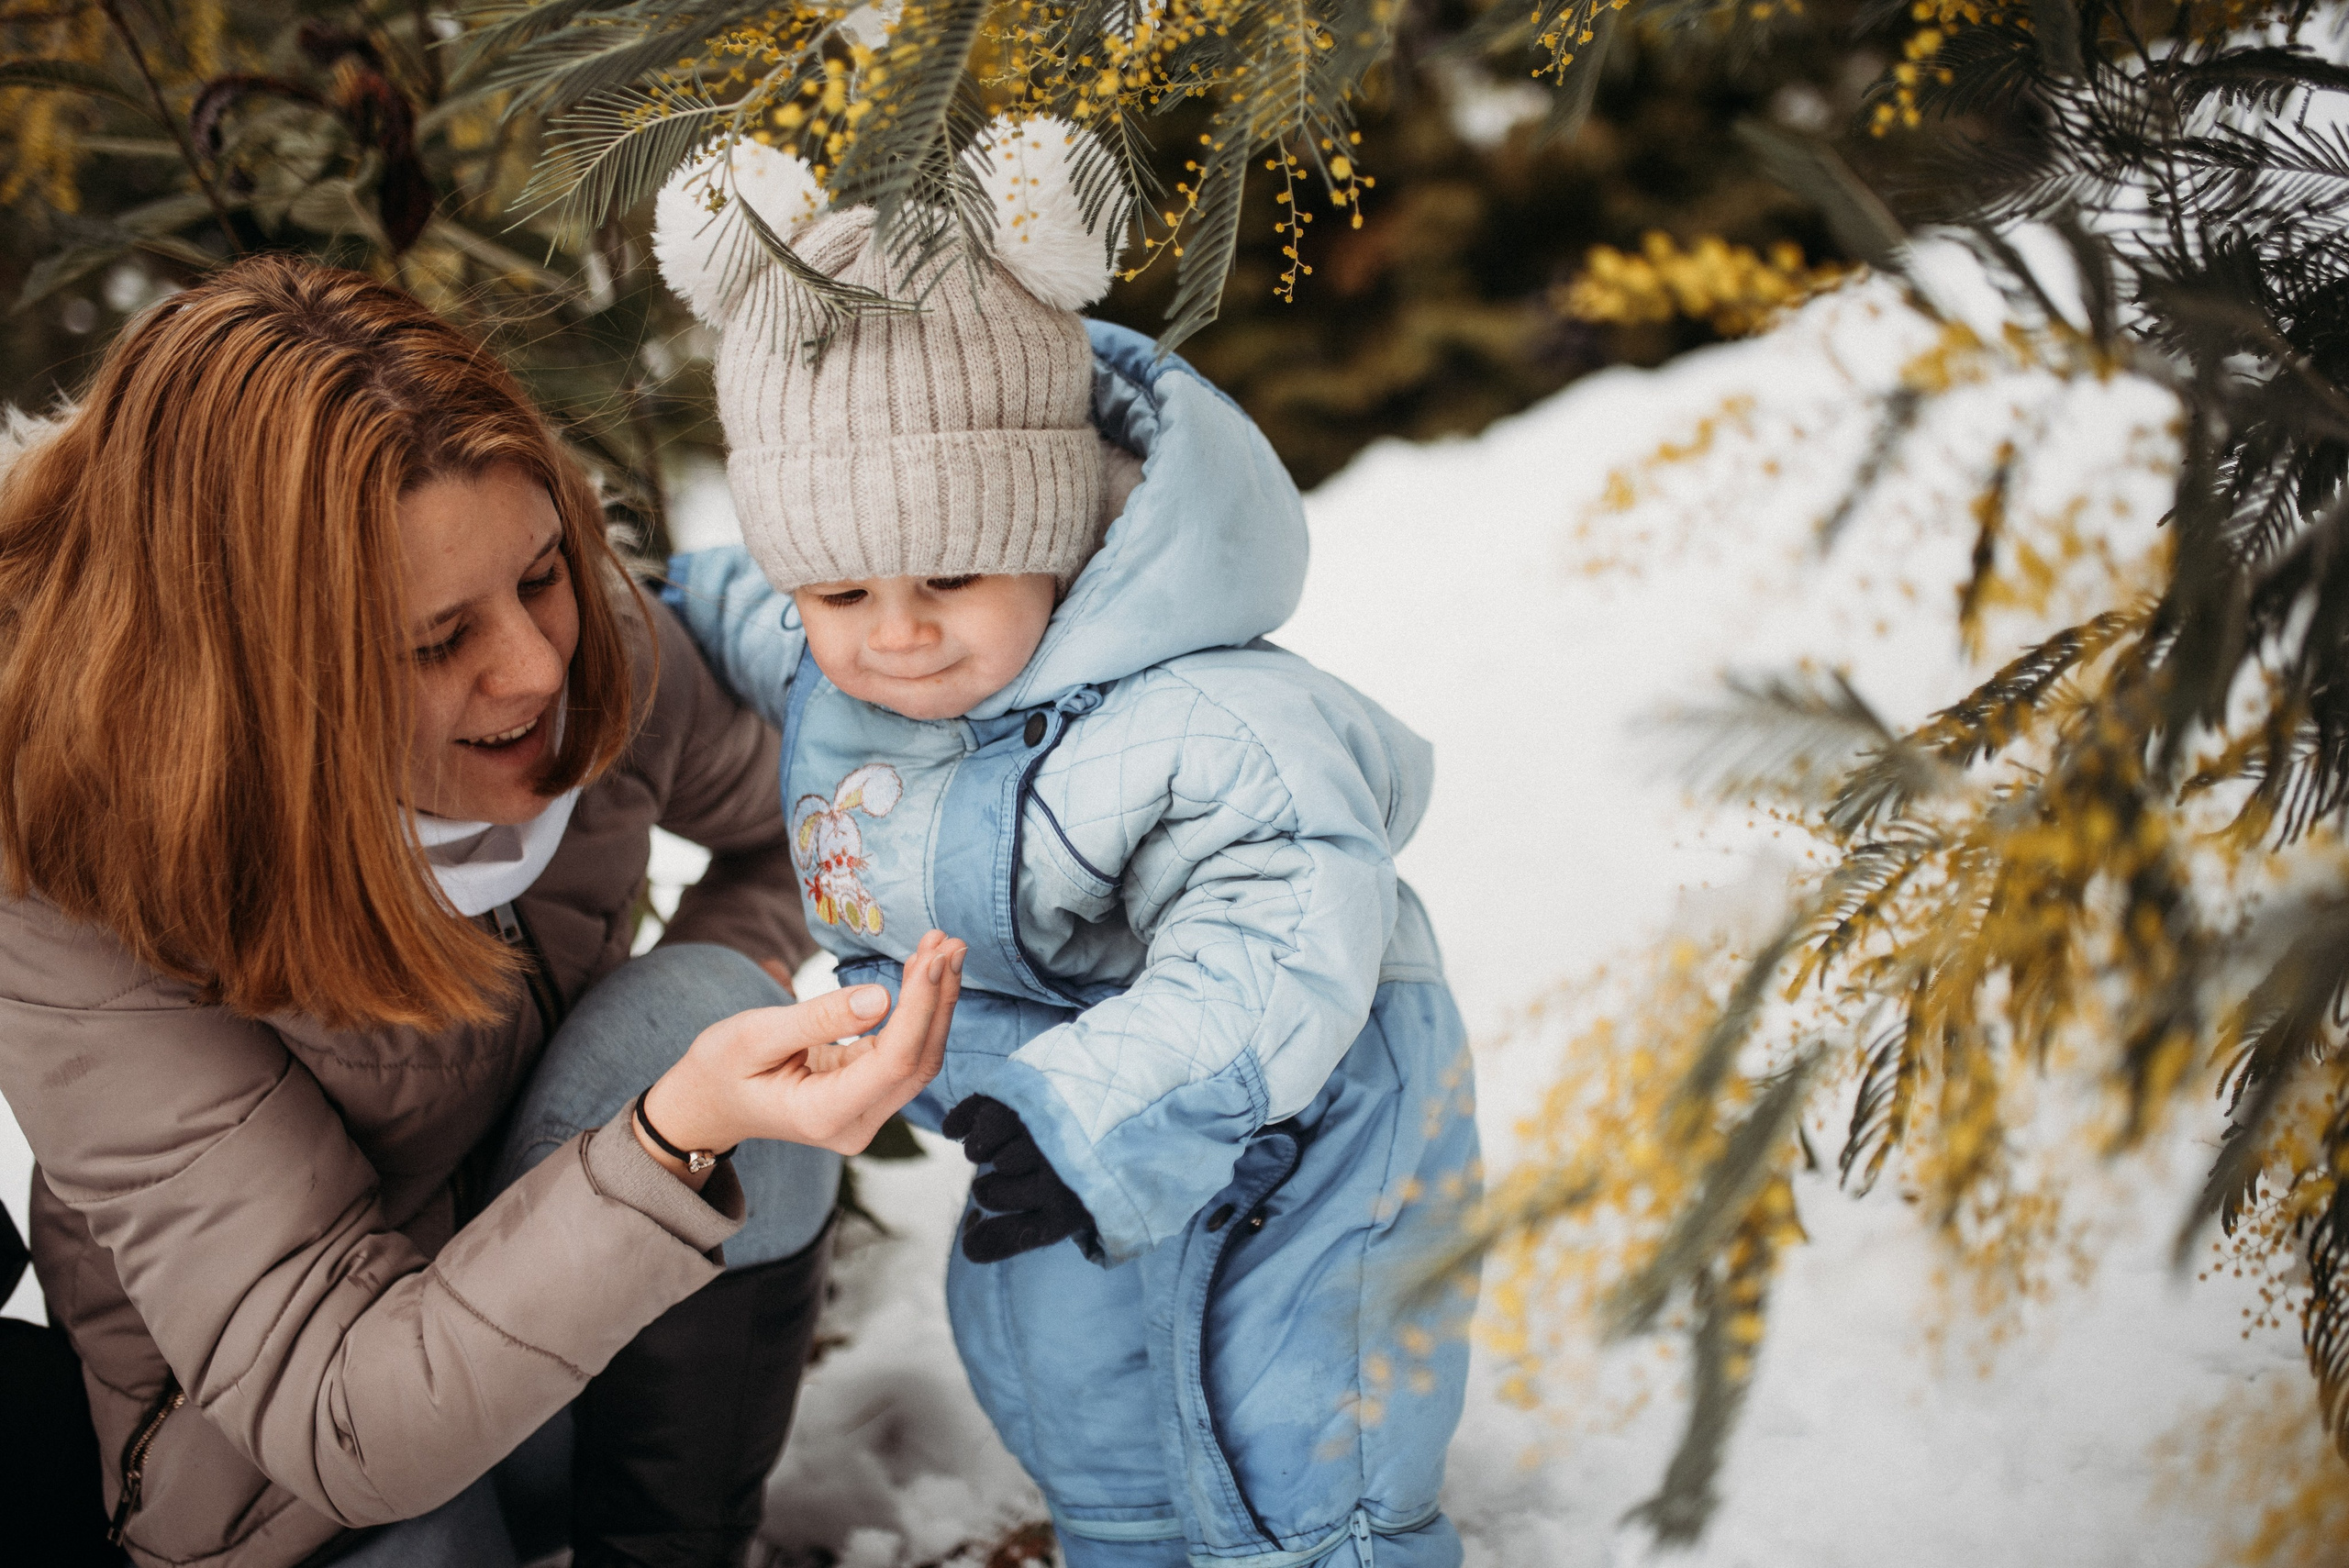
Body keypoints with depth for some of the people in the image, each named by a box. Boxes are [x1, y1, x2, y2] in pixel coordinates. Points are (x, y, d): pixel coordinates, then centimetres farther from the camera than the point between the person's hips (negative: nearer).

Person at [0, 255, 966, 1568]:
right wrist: (678, 1142, -46)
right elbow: (338, 1422, -32)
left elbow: (794, 828, 6)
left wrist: (717, 1032, -17)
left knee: (700, 1008, -26)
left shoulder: (596, 642, -16)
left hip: (590, 1344, 5)